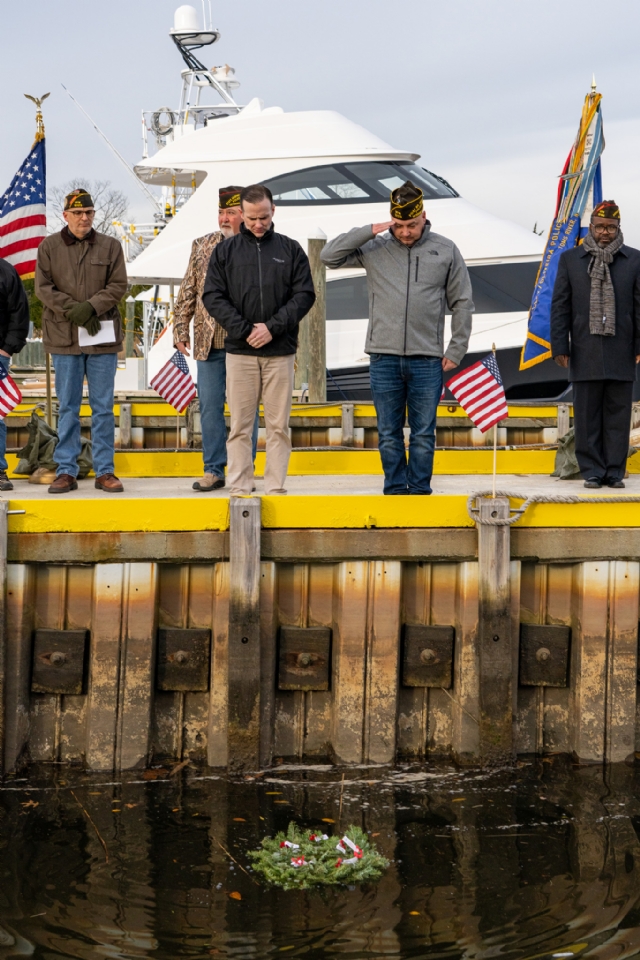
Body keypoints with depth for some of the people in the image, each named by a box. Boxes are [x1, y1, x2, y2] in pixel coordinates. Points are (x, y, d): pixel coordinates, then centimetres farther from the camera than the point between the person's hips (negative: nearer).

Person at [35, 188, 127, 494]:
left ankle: (105, 471, 8)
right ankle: (66, 471, 10)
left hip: (103, 336, 0)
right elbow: (43, 288, 0)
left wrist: (92, 306, -14)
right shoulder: (49, 247, 5)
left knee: (103, 407, 3)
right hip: (64, 337, 0)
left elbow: (118, 285, 1)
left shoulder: (110, 246, 6)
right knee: (67, 407, 5)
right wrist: (73, 310, -12)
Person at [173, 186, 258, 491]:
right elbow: (188, 292, 12)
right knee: (210, 407, 5)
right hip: (208, 342, 3)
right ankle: (214, 470, 13)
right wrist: (180, 329, 6)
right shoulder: (202, 246, 11)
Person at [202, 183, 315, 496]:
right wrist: (243, 329, -10)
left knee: (279, 426, 2)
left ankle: (276, 487, 8)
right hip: (239, 351, 0)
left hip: (280, 351, 0)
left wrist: (273, 326, -10)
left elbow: (304, 294, 2)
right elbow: (213, 296, 2)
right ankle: (239, 489, 5)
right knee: (239, 426, 1)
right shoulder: (225, 251, 8)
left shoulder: (291, 250, 9)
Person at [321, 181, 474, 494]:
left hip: (427, 359, -1)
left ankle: (420, 490, 13)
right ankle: (395, 489, 16)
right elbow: (329, 256, 0)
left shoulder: (446, 251, 6)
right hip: (384, 357, 1)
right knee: (388, 433, 6)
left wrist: (455, 351, 3)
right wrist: (369, 232, -6)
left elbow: (462, 303, 9)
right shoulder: (374, 249, 6)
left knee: (423, 434, 4)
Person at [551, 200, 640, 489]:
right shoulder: (570, 259, 8)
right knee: (587, 416, 3)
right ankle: (592, 471, 10)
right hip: (585, 354, 0)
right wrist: (559, 347, 1)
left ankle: (615, 472, 10)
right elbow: (560, 307, 7)